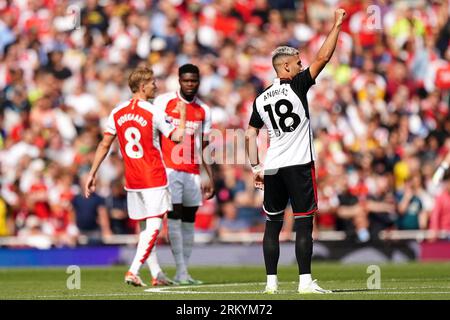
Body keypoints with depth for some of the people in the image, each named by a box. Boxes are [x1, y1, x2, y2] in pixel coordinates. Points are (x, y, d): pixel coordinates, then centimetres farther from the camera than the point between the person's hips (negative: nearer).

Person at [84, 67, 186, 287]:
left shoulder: (117, 113, 5)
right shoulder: (153, 112, -10)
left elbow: (104, 145, 7)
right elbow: (177, 137, -5)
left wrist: (92, 174, 11)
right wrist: (182, 114, 11)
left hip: (131, 180, 6)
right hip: (153, 178, -6)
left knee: (144, 226, 14)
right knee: (154, 225, -6)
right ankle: (133, 271, -18)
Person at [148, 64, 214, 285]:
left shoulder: (203, 110, 11)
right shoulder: (163, 102, -1)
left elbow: (204, 148, 15)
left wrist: (210, 178, 11)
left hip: (192, 172, 5)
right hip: (169, 168, -4)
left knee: (189, 219, 4)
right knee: (175, 216, -11)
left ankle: (183, 272, 7)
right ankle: (181, 271, -14)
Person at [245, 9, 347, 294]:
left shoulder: (261, 100, 11)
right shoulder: (296, 86, -5)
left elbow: (250, 135, 12)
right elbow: (323, 58, -9)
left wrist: (255, 167, 17)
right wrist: (337, 26, -3)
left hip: (272, 167, 5)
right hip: (299, 164, -5)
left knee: (273, 224, 9)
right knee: (304, 223, -4)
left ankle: (271, 281, 8)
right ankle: (305, 281, -7)